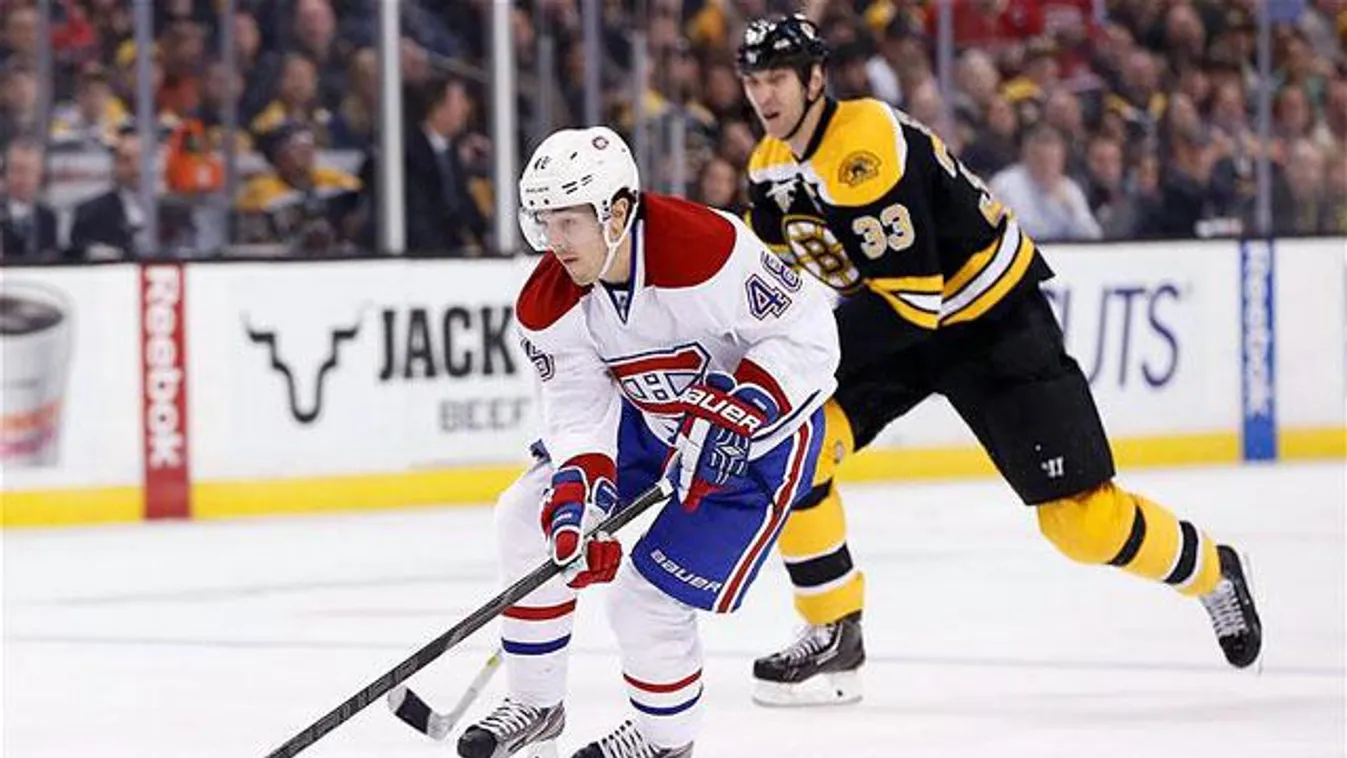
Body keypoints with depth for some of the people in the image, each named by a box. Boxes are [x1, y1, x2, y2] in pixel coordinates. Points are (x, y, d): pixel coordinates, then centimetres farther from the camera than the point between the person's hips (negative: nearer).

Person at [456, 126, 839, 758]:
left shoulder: (705, 248, -35)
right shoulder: (549, 305, -16)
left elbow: (804, 332, -28)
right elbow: (579, 413, -15)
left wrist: (733, 418, -35)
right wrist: (578, 500, -33)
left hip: (760, 430, -7)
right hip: (650, 417, 7)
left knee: (646, 601, -12)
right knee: (530, 517, 1)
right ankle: (534, 706, 19)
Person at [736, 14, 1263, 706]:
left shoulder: (867, 145, -29)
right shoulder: (770, 168, -2)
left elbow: (914, 298, -33)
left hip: (989, 316, -8)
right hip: (892, 326, 8)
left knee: (1081, 518, -7)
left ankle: (1211, 571, 21)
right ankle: (834, 637, -3)